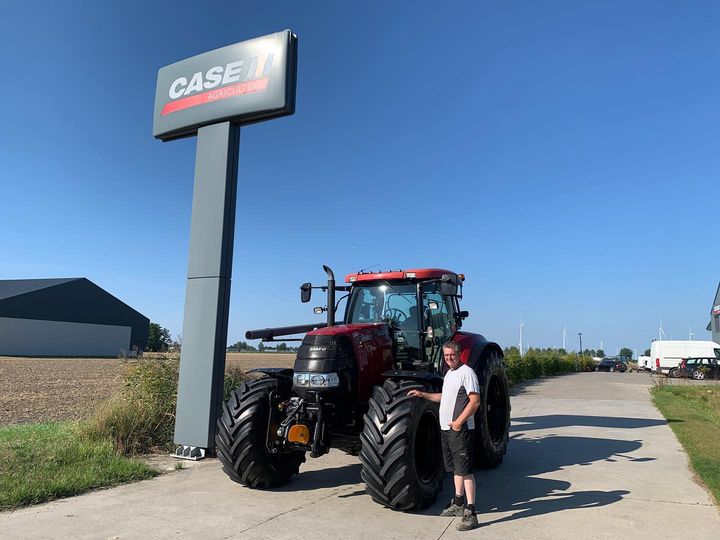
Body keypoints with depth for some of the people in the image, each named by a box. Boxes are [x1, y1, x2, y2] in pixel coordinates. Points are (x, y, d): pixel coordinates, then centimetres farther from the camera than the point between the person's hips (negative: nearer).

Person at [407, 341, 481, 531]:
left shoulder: (466, 373, -12)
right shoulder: (449, 373, 16)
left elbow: (475, 401, -18)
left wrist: (459, 422, -20)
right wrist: (422, 394, 22)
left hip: (460, 429, -9)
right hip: (446, 428, 9)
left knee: (465, 470, -7)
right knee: (456, 468, 18)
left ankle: (470, 512, -3)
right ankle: (458, 504, 29)